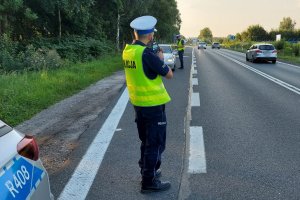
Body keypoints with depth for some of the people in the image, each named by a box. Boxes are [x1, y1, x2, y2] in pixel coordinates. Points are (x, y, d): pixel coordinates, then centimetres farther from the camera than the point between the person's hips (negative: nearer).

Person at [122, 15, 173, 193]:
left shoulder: (127, 51, 3)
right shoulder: (147, 54, -21)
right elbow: (169, 74, -13)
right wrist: (160, 59, 2)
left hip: (138, 103, 8)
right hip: (153, 104, -8)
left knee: (147, 141, 22)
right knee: (156, 143, 3)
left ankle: (148, 171, 36)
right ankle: (149, 182, 10)